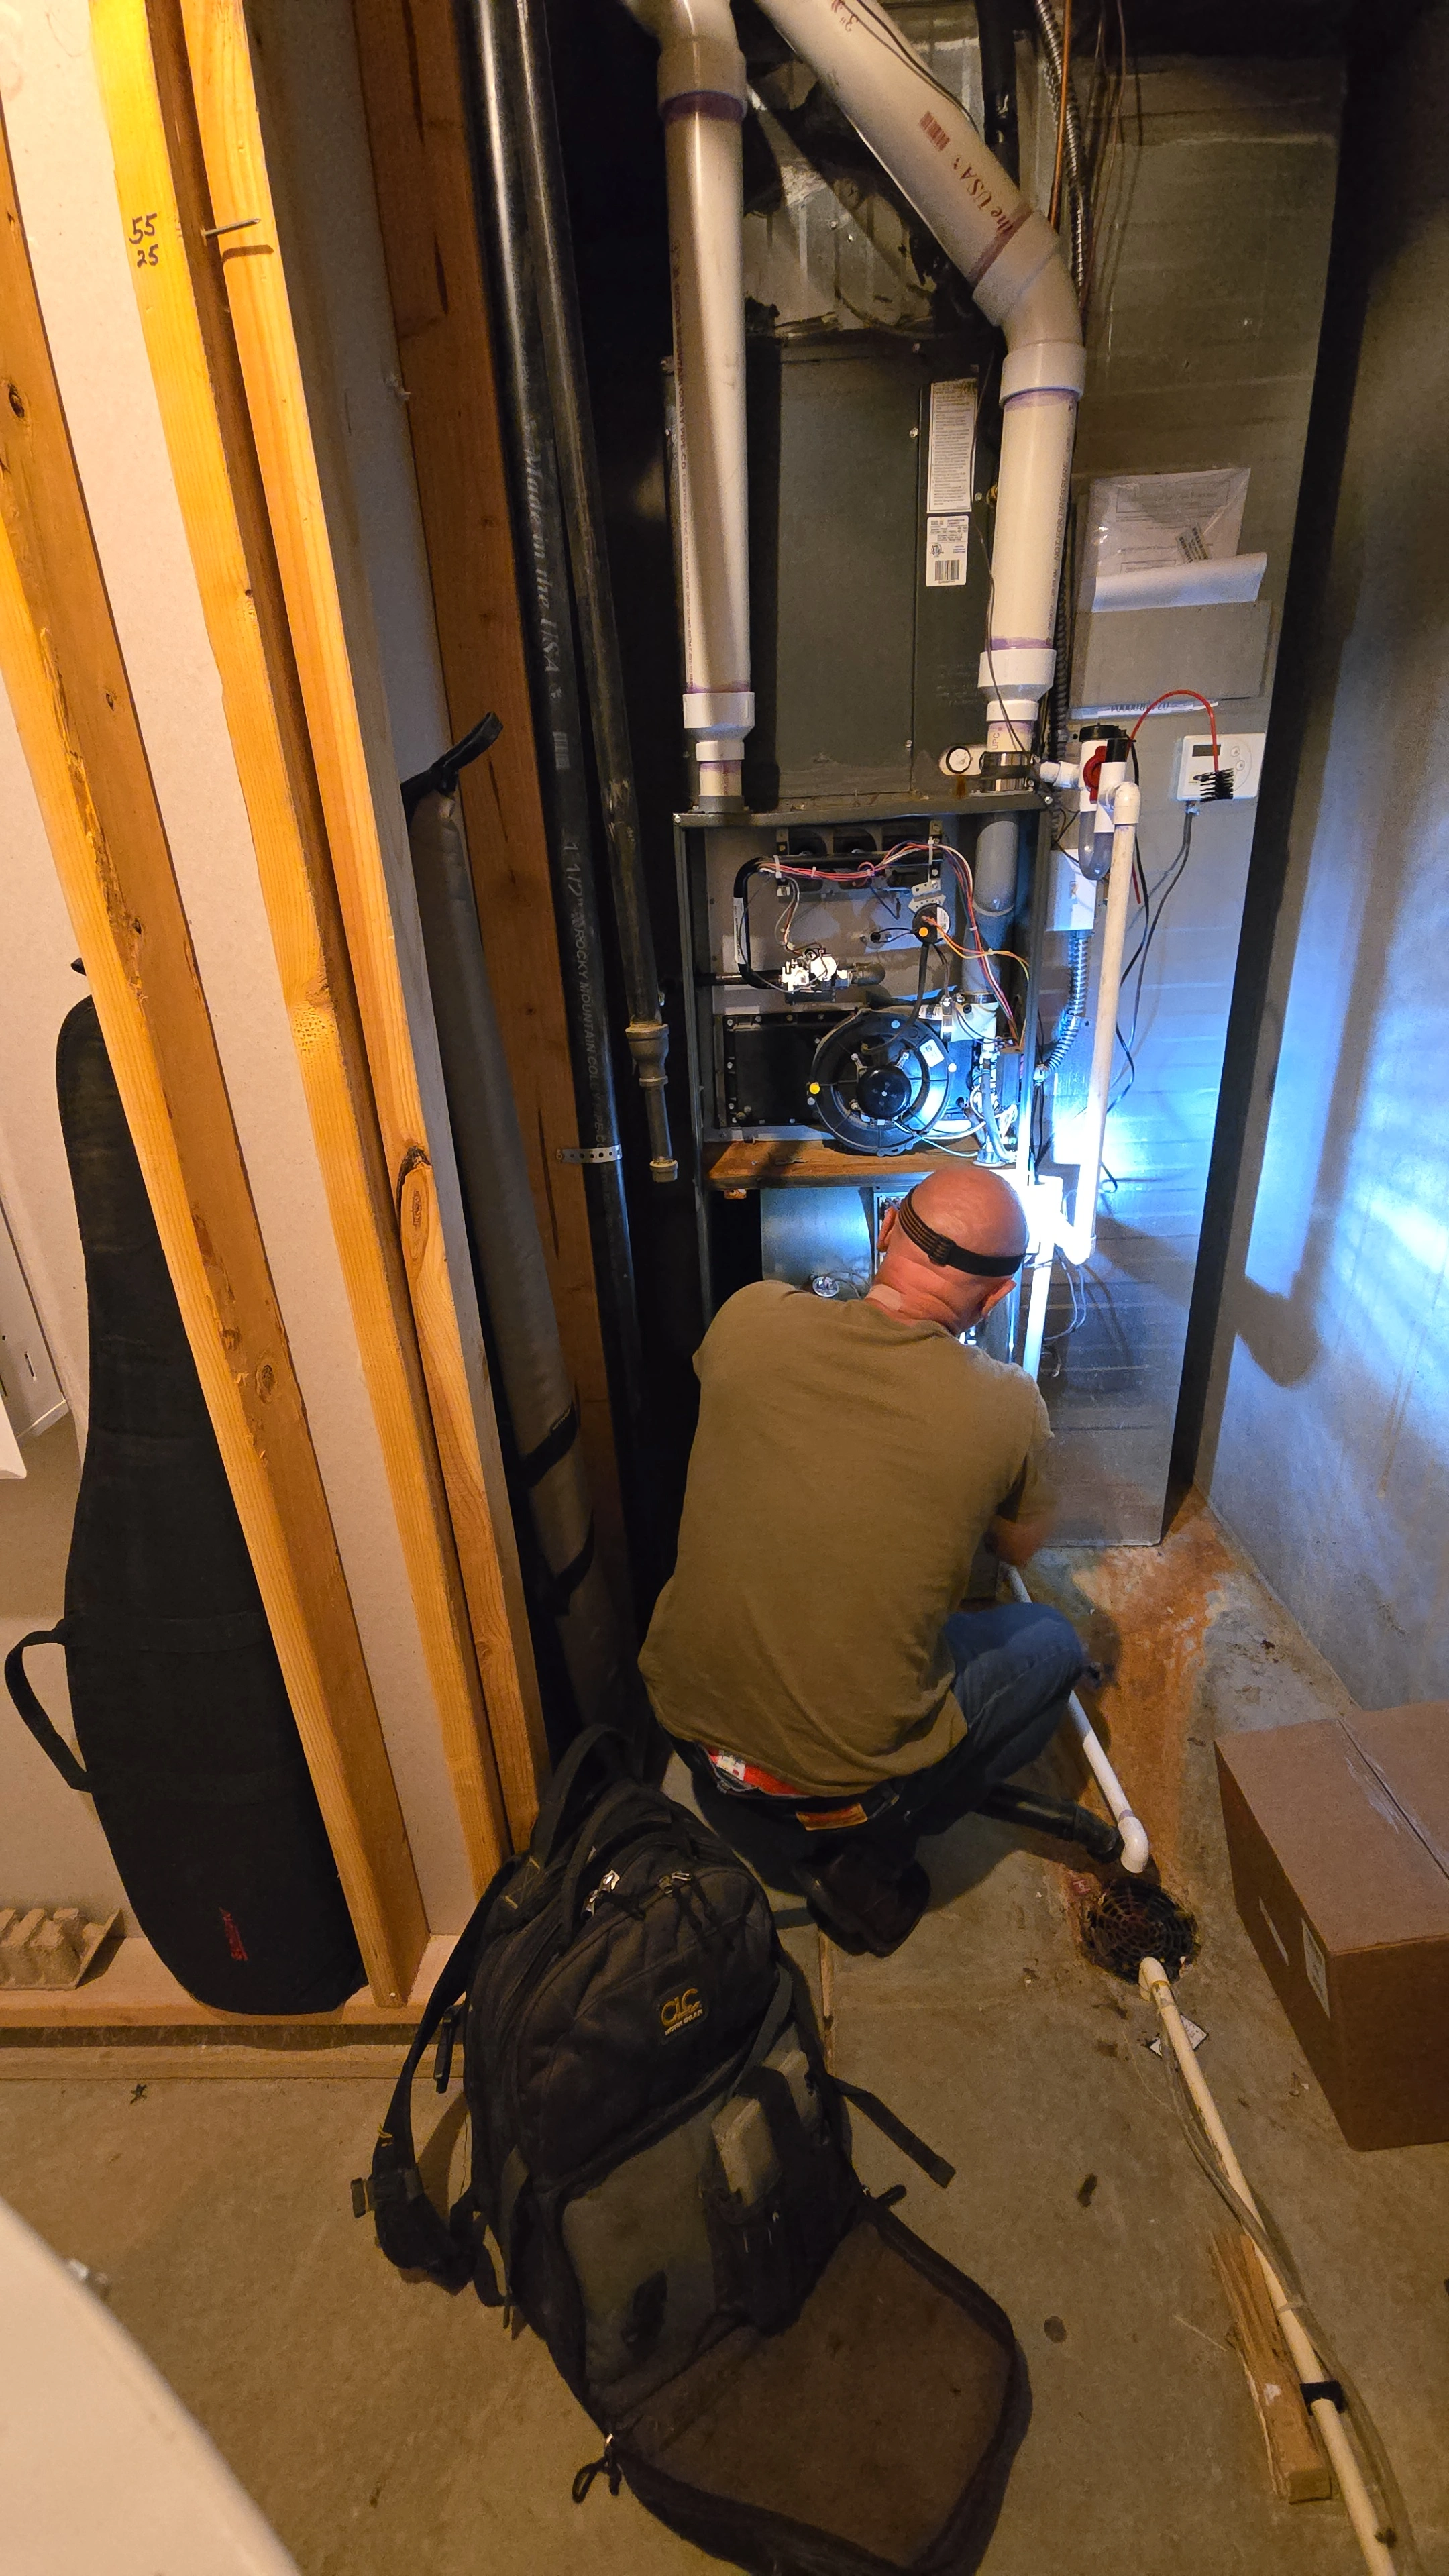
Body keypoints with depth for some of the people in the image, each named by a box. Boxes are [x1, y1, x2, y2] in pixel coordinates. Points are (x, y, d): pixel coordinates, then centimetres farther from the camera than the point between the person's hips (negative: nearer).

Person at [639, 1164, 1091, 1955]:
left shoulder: (750, 1317, -14)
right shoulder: (1004, 1406, -19)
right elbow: (1020, 1546, 3)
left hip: (683, 1714, 4)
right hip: (850, 1767, -3)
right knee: (1052, 1644, 20)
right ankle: (865, 1852, 11)